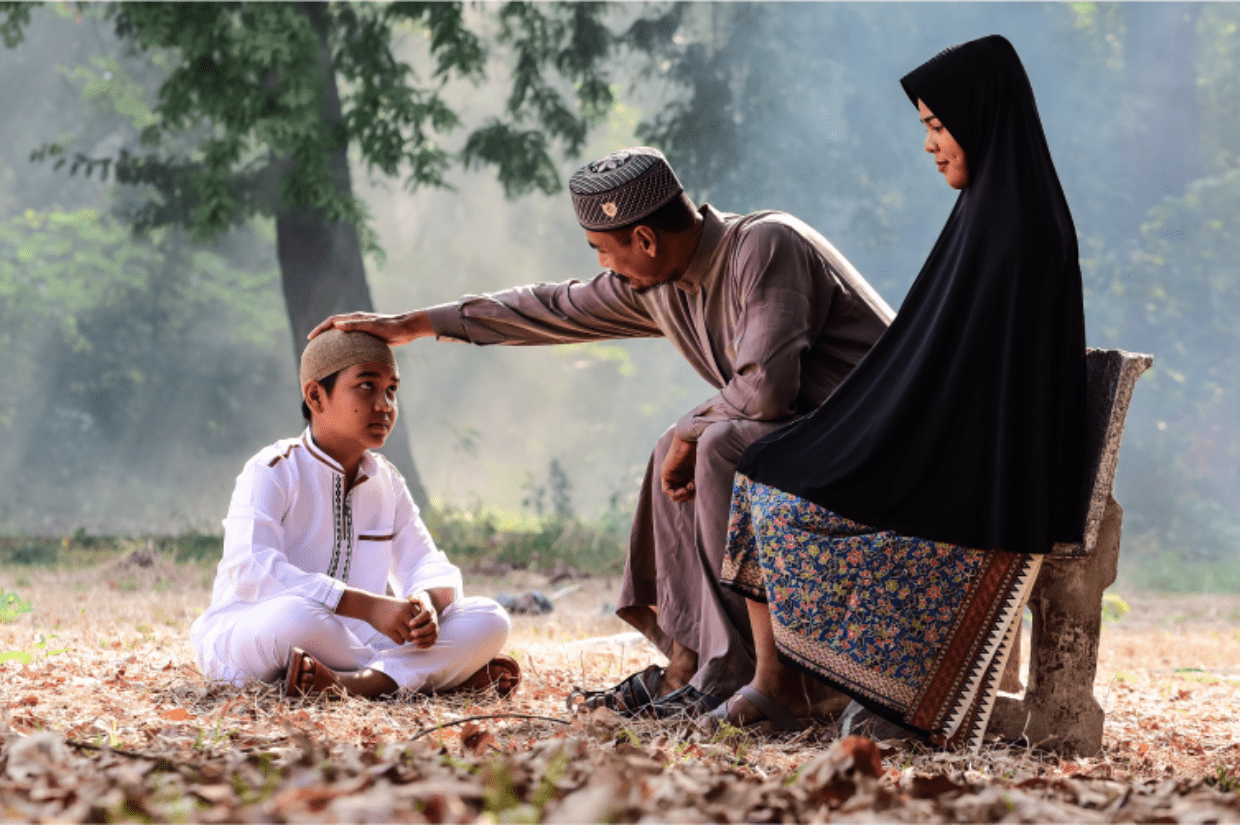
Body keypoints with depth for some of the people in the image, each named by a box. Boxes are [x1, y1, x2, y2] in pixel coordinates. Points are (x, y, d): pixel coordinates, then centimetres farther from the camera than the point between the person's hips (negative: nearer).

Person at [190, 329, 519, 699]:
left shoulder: (386, 483, 12)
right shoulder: (271, 472, -11)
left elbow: (425, 563, 8)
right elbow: (253, 572, -27)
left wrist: (427, 601, -20)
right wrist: (369, 606, -33)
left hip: (347, 646, 6)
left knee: (489, 621, -11)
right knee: (298, 615, -43)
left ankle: (357, 683, -34)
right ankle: (444, 671, -23)